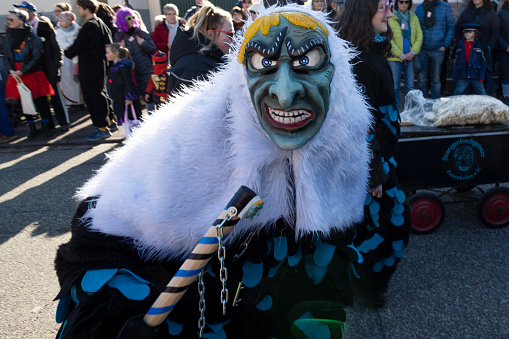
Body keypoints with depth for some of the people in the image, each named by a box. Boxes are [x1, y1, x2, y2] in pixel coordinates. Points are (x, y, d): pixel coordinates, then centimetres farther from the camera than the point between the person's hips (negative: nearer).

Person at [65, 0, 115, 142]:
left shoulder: (89, 26, -18)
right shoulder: (100, 23, 11)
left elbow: (78, 46, -15)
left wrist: (67, 53, 6)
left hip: (90, 68, -10)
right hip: (99, 65, 10)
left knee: (93, 95, -4)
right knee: (100, 93, 18)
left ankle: (102, 128, 0)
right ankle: (109, 121, 27)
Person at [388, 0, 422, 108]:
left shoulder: (414, 17, 11)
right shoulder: (390, 17, -1)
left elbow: (419, 36, 8)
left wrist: (413, 52, -8)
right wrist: (400, 54, -13)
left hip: (410, 57, 3)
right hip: (394, 58, -3)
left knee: (410, 86, 6)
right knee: (395, 86, -2)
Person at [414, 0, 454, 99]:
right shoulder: (418, 8, 6)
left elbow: (451, 28, 4)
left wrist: (445, 45, -5)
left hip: (438, 49, -1)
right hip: (422, 49, 1)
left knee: (436, 79, 5)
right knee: (421, 79, 0)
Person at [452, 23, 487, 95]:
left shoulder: (479, 45, 3)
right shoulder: (460, 44, 7)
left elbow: (483, 62, 1)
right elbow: (456, 61, 6)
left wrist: (481, 77, -7)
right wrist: (455, 77, 1)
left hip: (475, 75, -1)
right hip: (463, 76, 1)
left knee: (482, 94, 4)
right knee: (457, 94, 2)